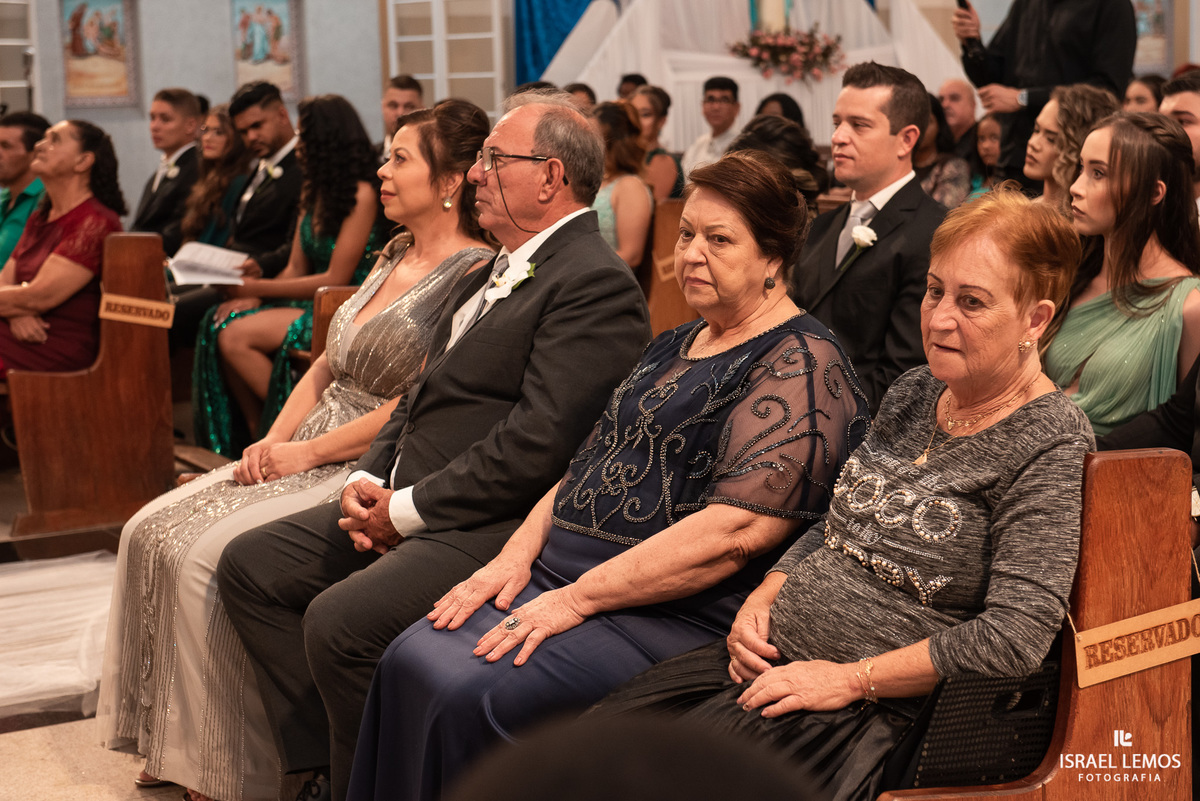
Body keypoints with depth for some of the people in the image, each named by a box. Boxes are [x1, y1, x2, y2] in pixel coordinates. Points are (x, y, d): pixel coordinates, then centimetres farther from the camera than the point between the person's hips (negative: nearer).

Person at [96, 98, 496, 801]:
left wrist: (306, 452, -14)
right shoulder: (396, 257, 15)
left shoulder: (475, 275, -13)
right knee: (152, 532, -2)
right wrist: (275, 440, 2)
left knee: (209, 559, -22)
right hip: (307, 454, 9)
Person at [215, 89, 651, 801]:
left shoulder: (597, 285, -15)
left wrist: (406, 509, -15)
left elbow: (536, 445, -22)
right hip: (406, 507, 10)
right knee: (251, 564, 6)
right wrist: (368, 481, 2)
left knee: (339, 621, -27)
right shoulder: (498, 272, 18)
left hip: (496, 525, -10)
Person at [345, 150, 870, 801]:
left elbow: (739, 528, -21)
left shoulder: (804, 364, -10)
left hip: (675, 614, -8)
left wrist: (578, 598, -19)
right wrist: (519, 553, 2)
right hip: (559, 574, 8)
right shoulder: (672, 346, 20)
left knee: (467, 694, -24)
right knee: (410, 661, -12)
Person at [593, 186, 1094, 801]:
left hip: (875, 714, -7)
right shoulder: (913, 392, 12)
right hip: (769, 663, 7)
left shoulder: (1052, 443, -12)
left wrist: (852, 678, -18)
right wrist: (762, 599, 3)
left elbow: (1016, 637, -20)